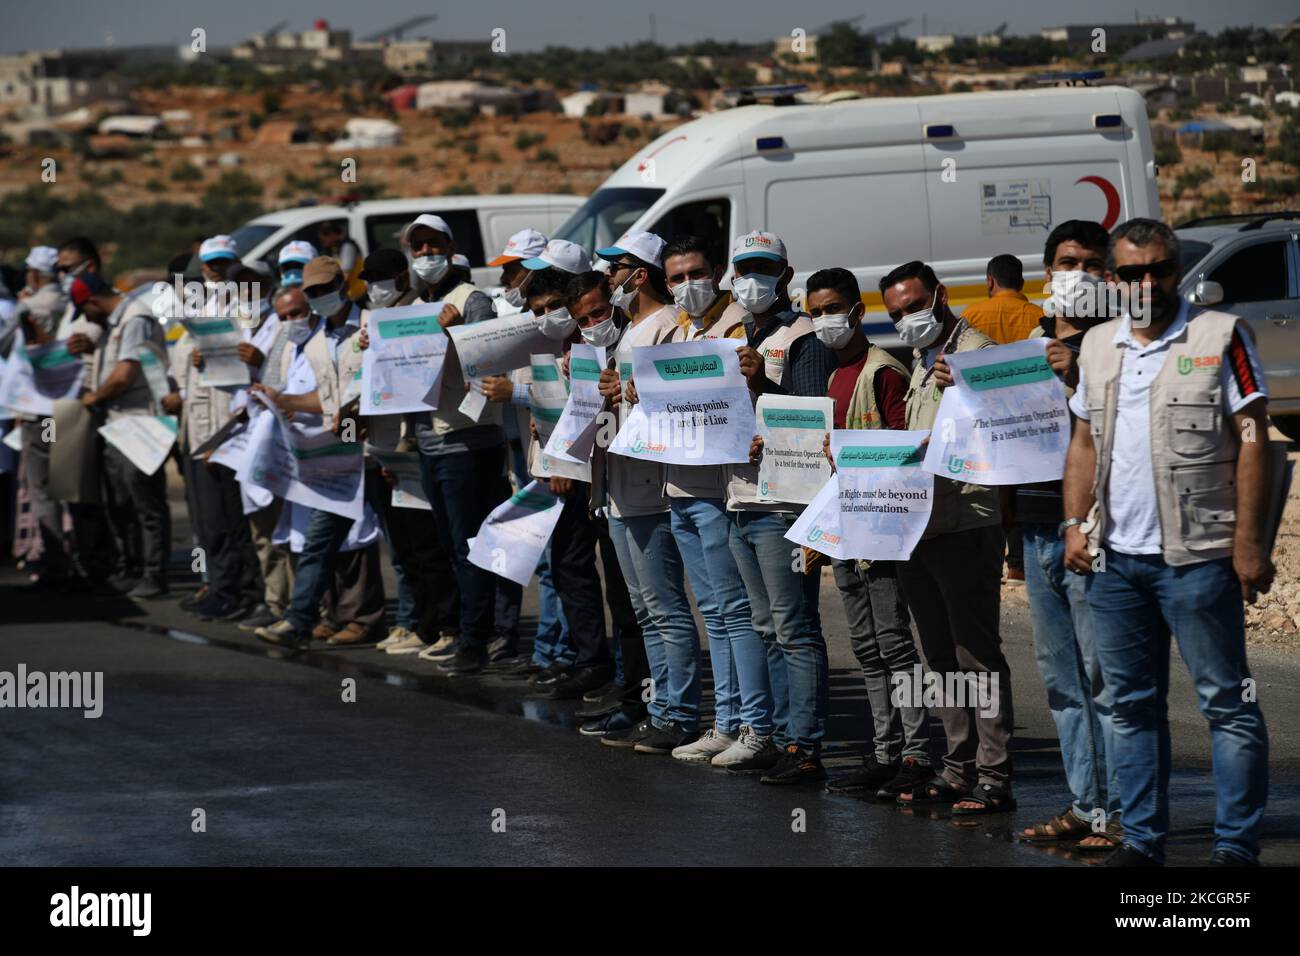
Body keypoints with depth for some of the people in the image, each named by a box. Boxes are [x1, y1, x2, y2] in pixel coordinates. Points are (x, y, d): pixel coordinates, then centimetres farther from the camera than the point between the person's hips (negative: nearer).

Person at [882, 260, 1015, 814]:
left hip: (964, 525, -9)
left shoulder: (976, 353, -8)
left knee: (977, 654, -8)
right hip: (918, 526, 9)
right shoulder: (921, 362, 21)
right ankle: (958, 769, 19)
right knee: (942, 656, 12)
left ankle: (993, 778, -7)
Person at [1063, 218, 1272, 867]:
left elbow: (1252, 442, -5)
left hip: (1196, 556, -5)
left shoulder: (1221, 337, -3)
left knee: (1227, 703, -2)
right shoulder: (1099, 346, 13)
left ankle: (1237, 845, 2)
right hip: (1113, 558, 5)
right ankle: (1142, 839, 18)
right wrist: (1076, 525, 8)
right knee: (1132, 704, 10)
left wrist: (1249, 541, -11)